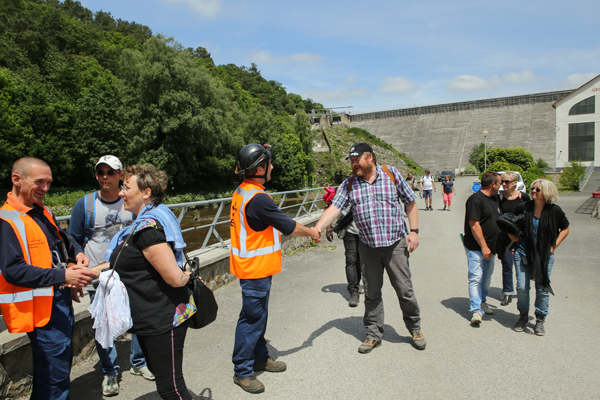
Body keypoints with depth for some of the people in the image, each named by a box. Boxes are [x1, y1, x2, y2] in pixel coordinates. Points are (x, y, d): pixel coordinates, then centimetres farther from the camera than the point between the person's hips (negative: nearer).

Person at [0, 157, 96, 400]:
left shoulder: (43, 212, 11)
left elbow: (62, 238, 28)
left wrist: (77, 252, 7)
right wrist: (63, 275, -29)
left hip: (62, 299, 9)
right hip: (42, 307, -9)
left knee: (62, 363, 22)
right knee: (55, 373, -1)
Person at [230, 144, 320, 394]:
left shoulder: (242, 192, 6)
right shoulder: (258, 198, -25)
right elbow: (288, 227, -18)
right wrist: (310, 232, 0)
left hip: (253, 267, 10)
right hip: (256, 269, -10)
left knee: (258, 315, 21)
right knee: (252, 318, 3)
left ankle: (259, 357, 38)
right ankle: (242, 371, 19)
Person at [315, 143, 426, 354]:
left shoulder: (391, 174, -1)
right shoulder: (349, 184, 1)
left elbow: (410, 202, 4)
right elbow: (334, 208, -9)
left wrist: (414, 231, -3)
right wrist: (317, 229, -25)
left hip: (396, 243, -1)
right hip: (367, 246, 2)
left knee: (405, 290, 7)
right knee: (371, 293, 10)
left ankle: (415, 328, 31)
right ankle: (374, 334, 27)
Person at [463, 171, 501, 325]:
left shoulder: (494, 198, 13)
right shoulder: (476, 199, -17)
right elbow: (474, 225, -21)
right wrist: (483, 246, -21)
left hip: (490, 247, 9)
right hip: (476, 248, -9)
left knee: (487, 277, 18)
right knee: (476, 278, -9)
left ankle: (482, 302, 33)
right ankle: (476, 310, -8)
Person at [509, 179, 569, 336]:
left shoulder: (555, 211, -5)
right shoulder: (523, 207, -4)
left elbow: (565, 228, 10)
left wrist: (554, 246, 2)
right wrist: (514, 236, 0)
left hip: (545, 256, 0)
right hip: (523, 253, 0)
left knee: (543, 289, 5)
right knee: (522, 288, -1)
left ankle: (540, 320, 24)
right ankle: (523, 316, 23)